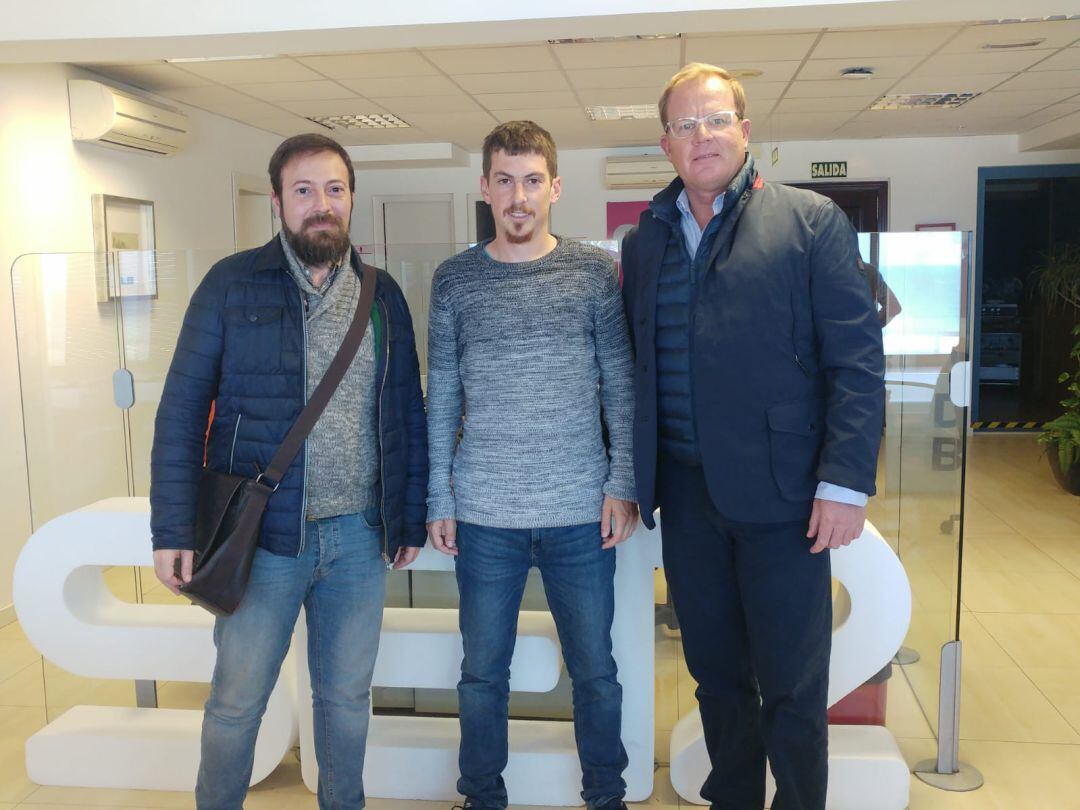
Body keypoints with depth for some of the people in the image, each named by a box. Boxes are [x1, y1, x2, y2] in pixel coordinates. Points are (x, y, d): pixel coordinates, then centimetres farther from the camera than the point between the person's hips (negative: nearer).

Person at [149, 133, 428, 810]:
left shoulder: (382, 295, 7)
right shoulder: (233, 284, -3)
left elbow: (408, 414, 11)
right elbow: (182, 410, -4)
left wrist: (412, 517, 8)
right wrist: (174, 531, -9)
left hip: (360, 537, 3)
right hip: (262, 535, -2)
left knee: (348, 697, 15)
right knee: (236, 702, 10)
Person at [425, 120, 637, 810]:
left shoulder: (594, 270, 2)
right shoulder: (455, 280, 4)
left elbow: (621, 385, 3)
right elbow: (442, 397, 6)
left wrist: (623, 483, -3)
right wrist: (439, 499, 3)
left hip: (581, 513, 0)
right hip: (485, 517, 1)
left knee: (595, 669, 11)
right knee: (483, 672, 12)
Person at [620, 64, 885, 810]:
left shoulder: (811, 221, -1)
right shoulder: (644, 240, 12)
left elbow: (856, 358, -6)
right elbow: (637, 364, 13)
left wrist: (846, 482, -13)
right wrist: (632, 474, 8)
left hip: (780, 490, -4)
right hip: (686, 492, 4)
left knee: (792, 685, 5)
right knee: (716, 671, 16)